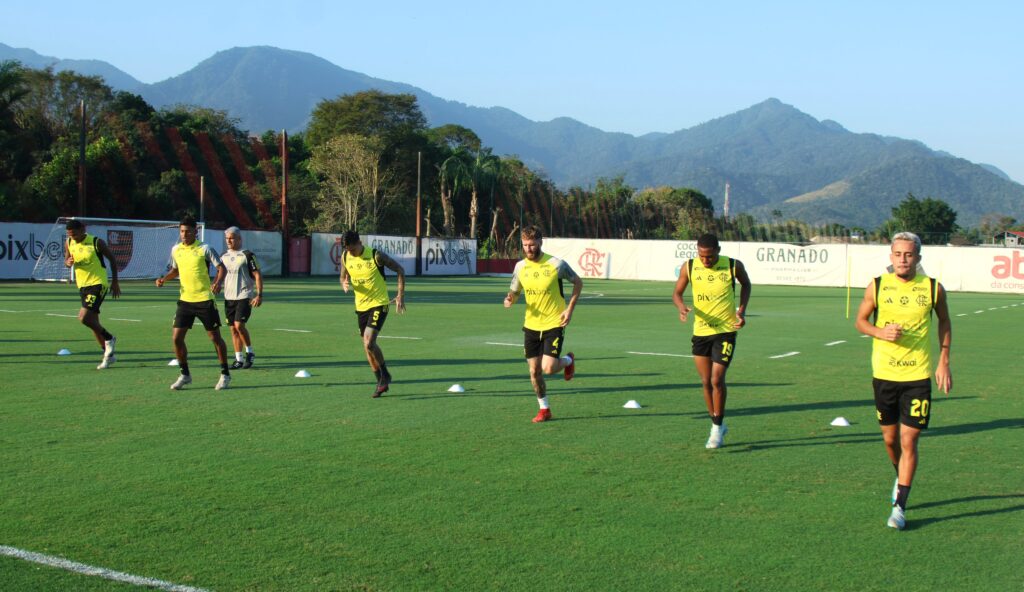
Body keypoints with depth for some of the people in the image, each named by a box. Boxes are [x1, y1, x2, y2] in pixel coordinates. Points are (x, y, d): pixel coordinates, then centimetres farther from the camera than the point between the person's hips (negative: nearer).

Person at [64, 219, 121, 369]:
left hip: (98, 284, -7)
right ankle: (108, 354, 21)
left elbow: (112, 259, -2)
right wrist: (68, 262, -11)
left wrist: (115, 282, -1)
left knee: (84, 317, -21)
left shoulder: (96, 243, -12)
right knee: (93, 322, 10)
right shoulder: (69, 243, 3)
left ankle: (109, 339, 1)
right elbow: (67, 260, 15)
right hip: (82, 285, 7)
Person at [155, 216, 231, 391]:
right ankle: (185, 375, 15)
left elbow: (221, 267, -7)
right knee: (177, 337, -1)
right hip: (185, 300, 5)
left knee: (215, 337, 1)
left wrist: (218, 282, -26)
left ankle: (225, 374, 15)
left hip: (205, 299, -5)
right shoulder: (176, 249, 7)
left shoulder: (204, 248, -8)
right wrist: (164, 279, 4)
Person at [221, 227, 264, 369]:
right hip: (229, 298, 6)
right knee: (233, 328, 5)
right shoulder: (224, 257, 12)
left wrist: (259, 295, -13)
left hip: (244, 296, -6)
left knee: (239, 325, -17)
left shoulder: (247, 255, -6)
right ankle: (239, 359, 11)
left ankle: (250, 352, 3)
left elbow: (258, 275, -7)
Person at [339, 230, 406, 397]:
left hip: (379, 304, -6)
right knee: (367, 347, 8)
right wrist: (345, 284, -11)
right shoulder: (345, 257, -1)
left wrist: (401, 295, -12)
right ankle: (382, 382, 22)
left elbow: (399, 270, -7)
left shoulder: (376, 255, -16)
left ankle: (385, 375, 2)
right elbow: (343, 277, 14)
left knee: (369, 343, -20)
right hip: (361, 306, 6)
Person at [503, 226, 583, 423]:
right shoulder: (520, 267, 0)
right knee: (534, 371, 5)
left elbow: (578, 282, 1)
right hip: (531, 326, 4)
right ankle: (544, 409, 24)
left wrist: (570, 309, -8)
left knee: (548, 368, -15)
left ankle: (568, 360, 19)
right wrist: (509, 300, -13)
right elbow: (514, 292, 12)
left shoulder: (556, 264, -12)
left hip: (554, 324, -4)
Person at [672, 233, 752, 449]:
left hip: (726, 330, -3)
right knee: (706, 382, 7)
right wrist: (682, 306, -17)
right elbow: (677, 293, 5)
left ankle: (718, 426, 7)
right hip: (700, 331, 3)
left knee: (717, 379, -10)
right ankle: (717, 425, 25)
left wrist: (742, 308, -4)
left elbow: (746, 285, 11)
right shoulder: (689, 267, -6)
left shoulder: (734, 266, -9)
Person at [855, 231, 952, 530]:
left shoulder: (933, 288, -3)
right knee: (890, 438, 13)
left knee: (908, 441, -6)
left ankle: (899, 506, 0)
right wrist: (881, 332, -13)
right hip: (884, 374, 2)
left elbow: (944, 322, 13)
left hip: (918, 375, -2)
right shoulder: (877, 286, -3)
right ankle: (900, 477, 43)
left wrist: (944, 360, 5)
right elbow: (861, 320, 8)